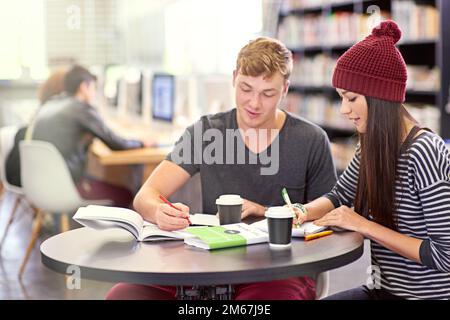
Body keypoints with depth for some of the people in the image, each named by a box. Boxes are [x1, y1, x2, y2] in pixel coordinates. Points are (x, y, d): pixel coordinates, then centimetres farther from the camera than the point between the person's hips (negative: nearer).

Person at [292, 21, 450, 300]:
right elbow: (339, 197, 16)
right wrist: (305, 212, -5)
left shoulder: (424, 152, -22)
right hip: (383, 288, 7)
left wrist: (365, 225, -22)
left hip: (424, 293, -7)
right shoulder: (371, 146, 1)